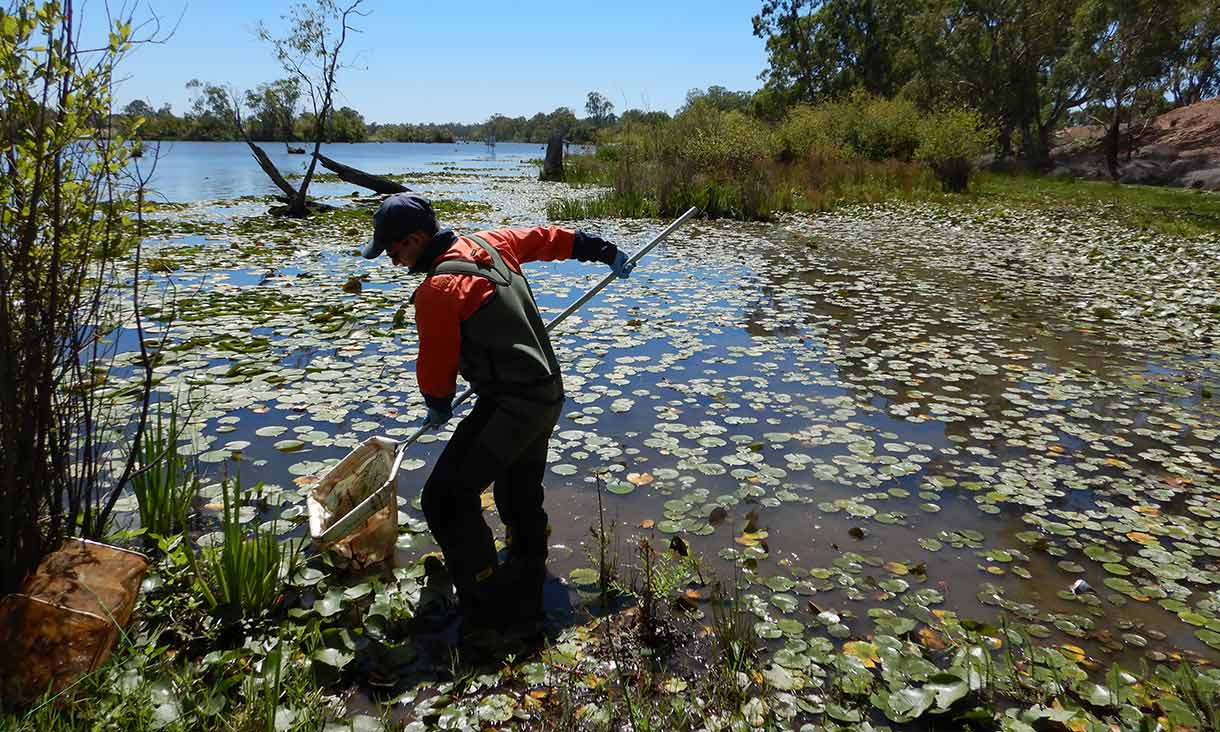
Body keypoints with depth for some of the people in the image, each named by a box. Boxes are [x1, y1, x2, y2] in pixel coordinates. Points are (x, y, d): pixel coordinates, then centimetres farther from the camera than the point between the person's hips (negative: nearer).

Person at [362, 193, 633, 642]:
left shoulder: (436, 289, -17)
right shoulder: (490, 244, 8)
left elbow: (436, 362, -9)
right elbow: (547, 238, 21)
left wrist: (438, 405, 13)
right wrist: (604, 252, 35)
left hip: (510, 405, -10)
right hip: (549, 395, 10)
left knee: (447, 499, -8)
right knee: (521, 499, 23)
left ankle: (486, 609, -2)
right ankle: (524, 602, 38)